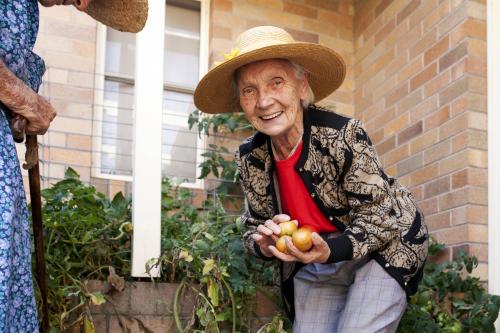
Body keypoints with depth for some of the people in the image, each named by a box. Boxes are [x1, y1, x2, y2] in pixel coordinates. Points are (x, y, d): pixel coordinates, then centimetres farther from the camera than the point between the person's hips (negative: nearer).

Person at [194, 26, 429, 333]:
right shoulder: (250, 159, -10)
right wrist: (265, 244, -23)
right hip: (312, 266, 5)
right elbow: (254, 227, 1)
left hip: (383, 249, -4)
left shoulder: (344, 135, -26)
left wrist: (330, 250, -39)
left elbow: (379, 217, -22)